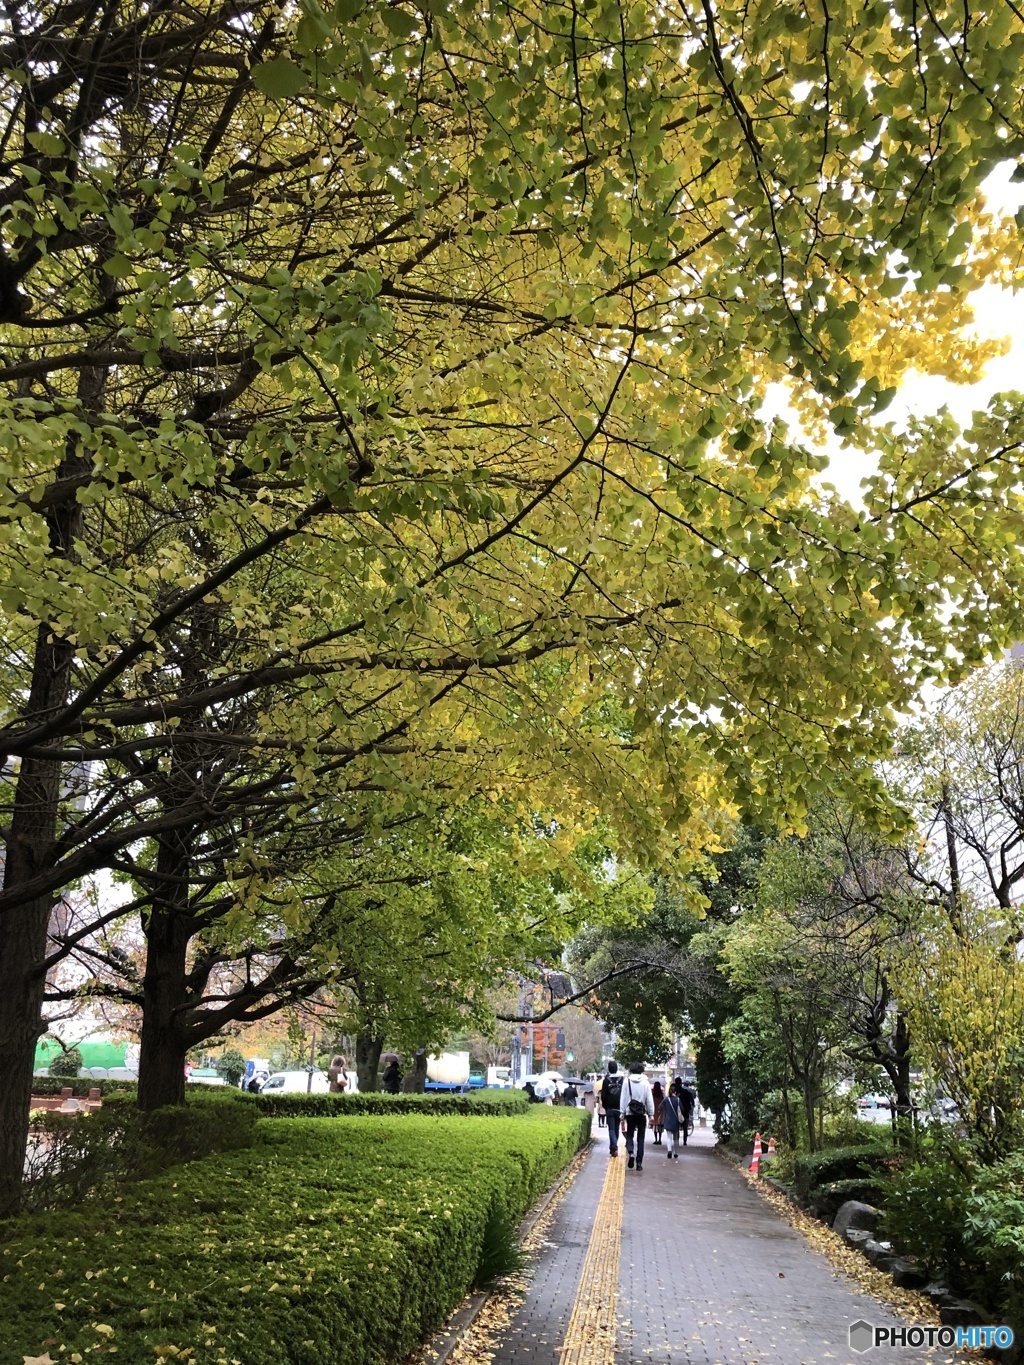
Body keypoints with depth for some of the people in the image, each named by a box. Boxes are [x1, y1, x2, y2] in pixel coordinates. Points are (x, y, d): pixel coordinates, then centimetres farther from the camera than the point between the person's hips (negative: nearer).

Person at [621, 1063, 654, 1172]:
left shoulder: (627, 1081, -5)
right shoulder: (645, 1082, -5)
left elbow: (623, 1098, -3)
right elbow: (649, 1099, -2)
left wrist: (622, 1112, 3)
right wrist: (651, 1114, 7)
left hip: (630, 1113, 0)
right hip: (642, 1114, 0)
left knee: (630, 1135, 14)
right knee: (640, 1138, 9)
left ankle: (630, 1152, -13)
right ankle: (639, 1162, 6)